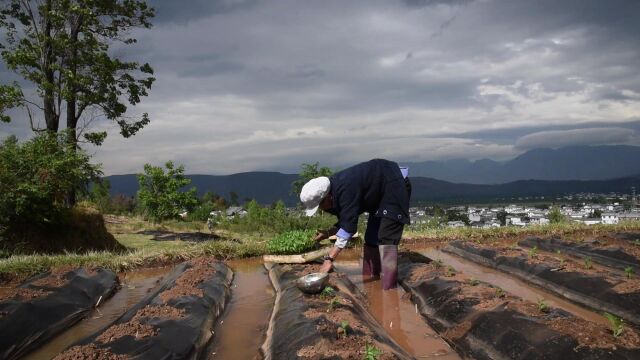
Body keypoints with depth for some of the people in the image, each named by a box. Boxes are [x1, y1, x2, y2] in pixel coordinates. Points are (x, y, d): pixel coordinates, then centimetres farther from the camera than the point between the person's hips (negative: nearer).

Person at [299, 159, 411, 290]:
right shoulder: (335, 191, -4)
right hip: (380, 192, 10)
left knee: (386, 238, -17)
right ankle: (370, 277, 21)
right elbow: (346, 220, 5)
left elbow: (348, 226, -37)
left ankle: (389, 287, -16)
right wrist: (329, 233, -13)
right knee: (371, 236, 13)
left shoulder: (346, 190, -35)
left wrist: (329, 258, -37)